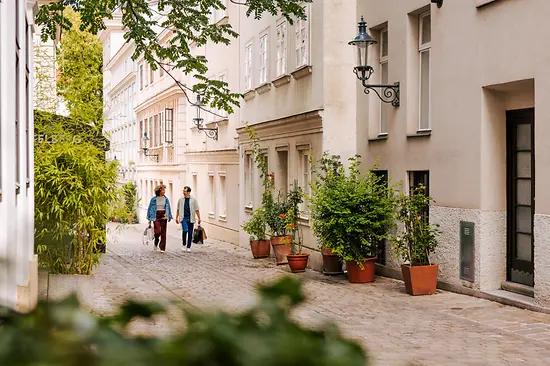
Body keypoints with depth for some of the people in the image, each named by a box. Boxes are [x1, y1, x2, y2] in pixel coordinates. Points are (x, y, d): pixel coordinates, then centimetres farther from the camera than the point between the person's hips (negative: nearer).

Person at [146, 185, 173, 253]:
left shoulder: (166, 199, 6)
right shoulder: (154, 199, -1)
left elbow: (168, 208, 8)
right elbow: (150, 208, 4)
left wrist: (168, 216, -4)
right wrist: (150, 218, 3)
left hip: (163, 216, 2)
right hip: (156, 216, -2)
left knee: (163, 232, 0)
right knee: (157, 231, -13)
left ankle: (162, 248, 4)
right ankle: (156, 243, 18)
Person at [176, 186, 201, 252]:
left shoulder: (193, 200, 2)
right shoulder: (181, 200, 7)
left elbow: (197, 210, 2)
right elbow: (178, 210, 14)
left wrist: (199, 218, -2)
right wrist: (176, 217, 11)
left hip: (191, 219, 0)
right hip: (184, 218, 0)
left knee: (190, 233, 3)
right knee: (185, 230, -19)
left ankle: (188, 247, 13)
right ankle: (183, 244, -3)